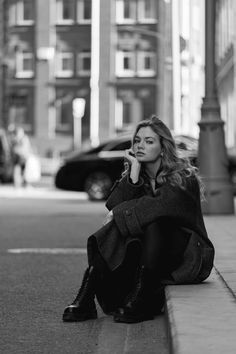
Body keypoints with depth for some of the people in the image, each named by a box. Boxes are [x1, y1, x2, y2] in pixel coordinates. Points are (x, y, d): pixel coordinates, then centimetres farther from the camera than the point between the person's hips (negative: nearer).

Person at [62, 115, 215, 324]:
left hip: (186, 258, -5)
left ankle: (138, 302, -35)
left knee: (152, 223, -31)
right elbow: (116, 206, -11)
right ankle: (86, 298, -30)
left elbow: (162, 206, -28)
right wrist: (135, 169, -14)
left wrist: (119, 213, -20)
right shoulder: (135, 175, 8)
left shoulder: (183, 177, -8)